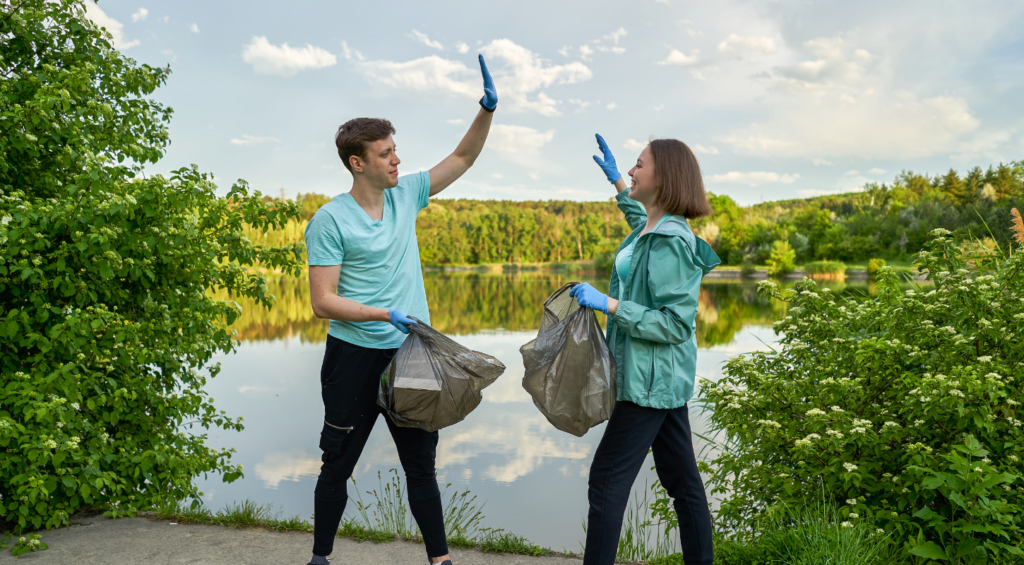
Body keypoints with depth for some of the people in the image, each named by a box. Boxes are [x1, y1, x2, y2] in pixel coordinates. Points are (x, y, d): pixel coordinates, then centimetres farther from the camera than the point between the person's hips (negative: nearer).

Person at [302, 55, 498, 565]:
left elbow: (462, 159, 12)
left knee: (421, 465, 12)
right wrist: (387, 315, -22)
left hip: (410, 353, 4)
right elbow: (323, 302, -13)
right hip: (354, 356, -4)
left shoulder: (405, 195, 4)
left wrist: (487, 110, -1)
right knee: (338, 465, 12)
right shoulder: (330, 221, -11)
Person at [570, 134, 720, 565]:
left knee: (607, 480, -2)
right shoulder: (654, 228, 9)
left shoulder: (668, 243, -20)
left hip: (651, 380, -10)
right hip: (664, 380, 10)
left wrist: (607, 304, -25)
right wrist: (615, 181, 36)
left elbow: (675, 324, -23)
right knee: (682, 480, 15)